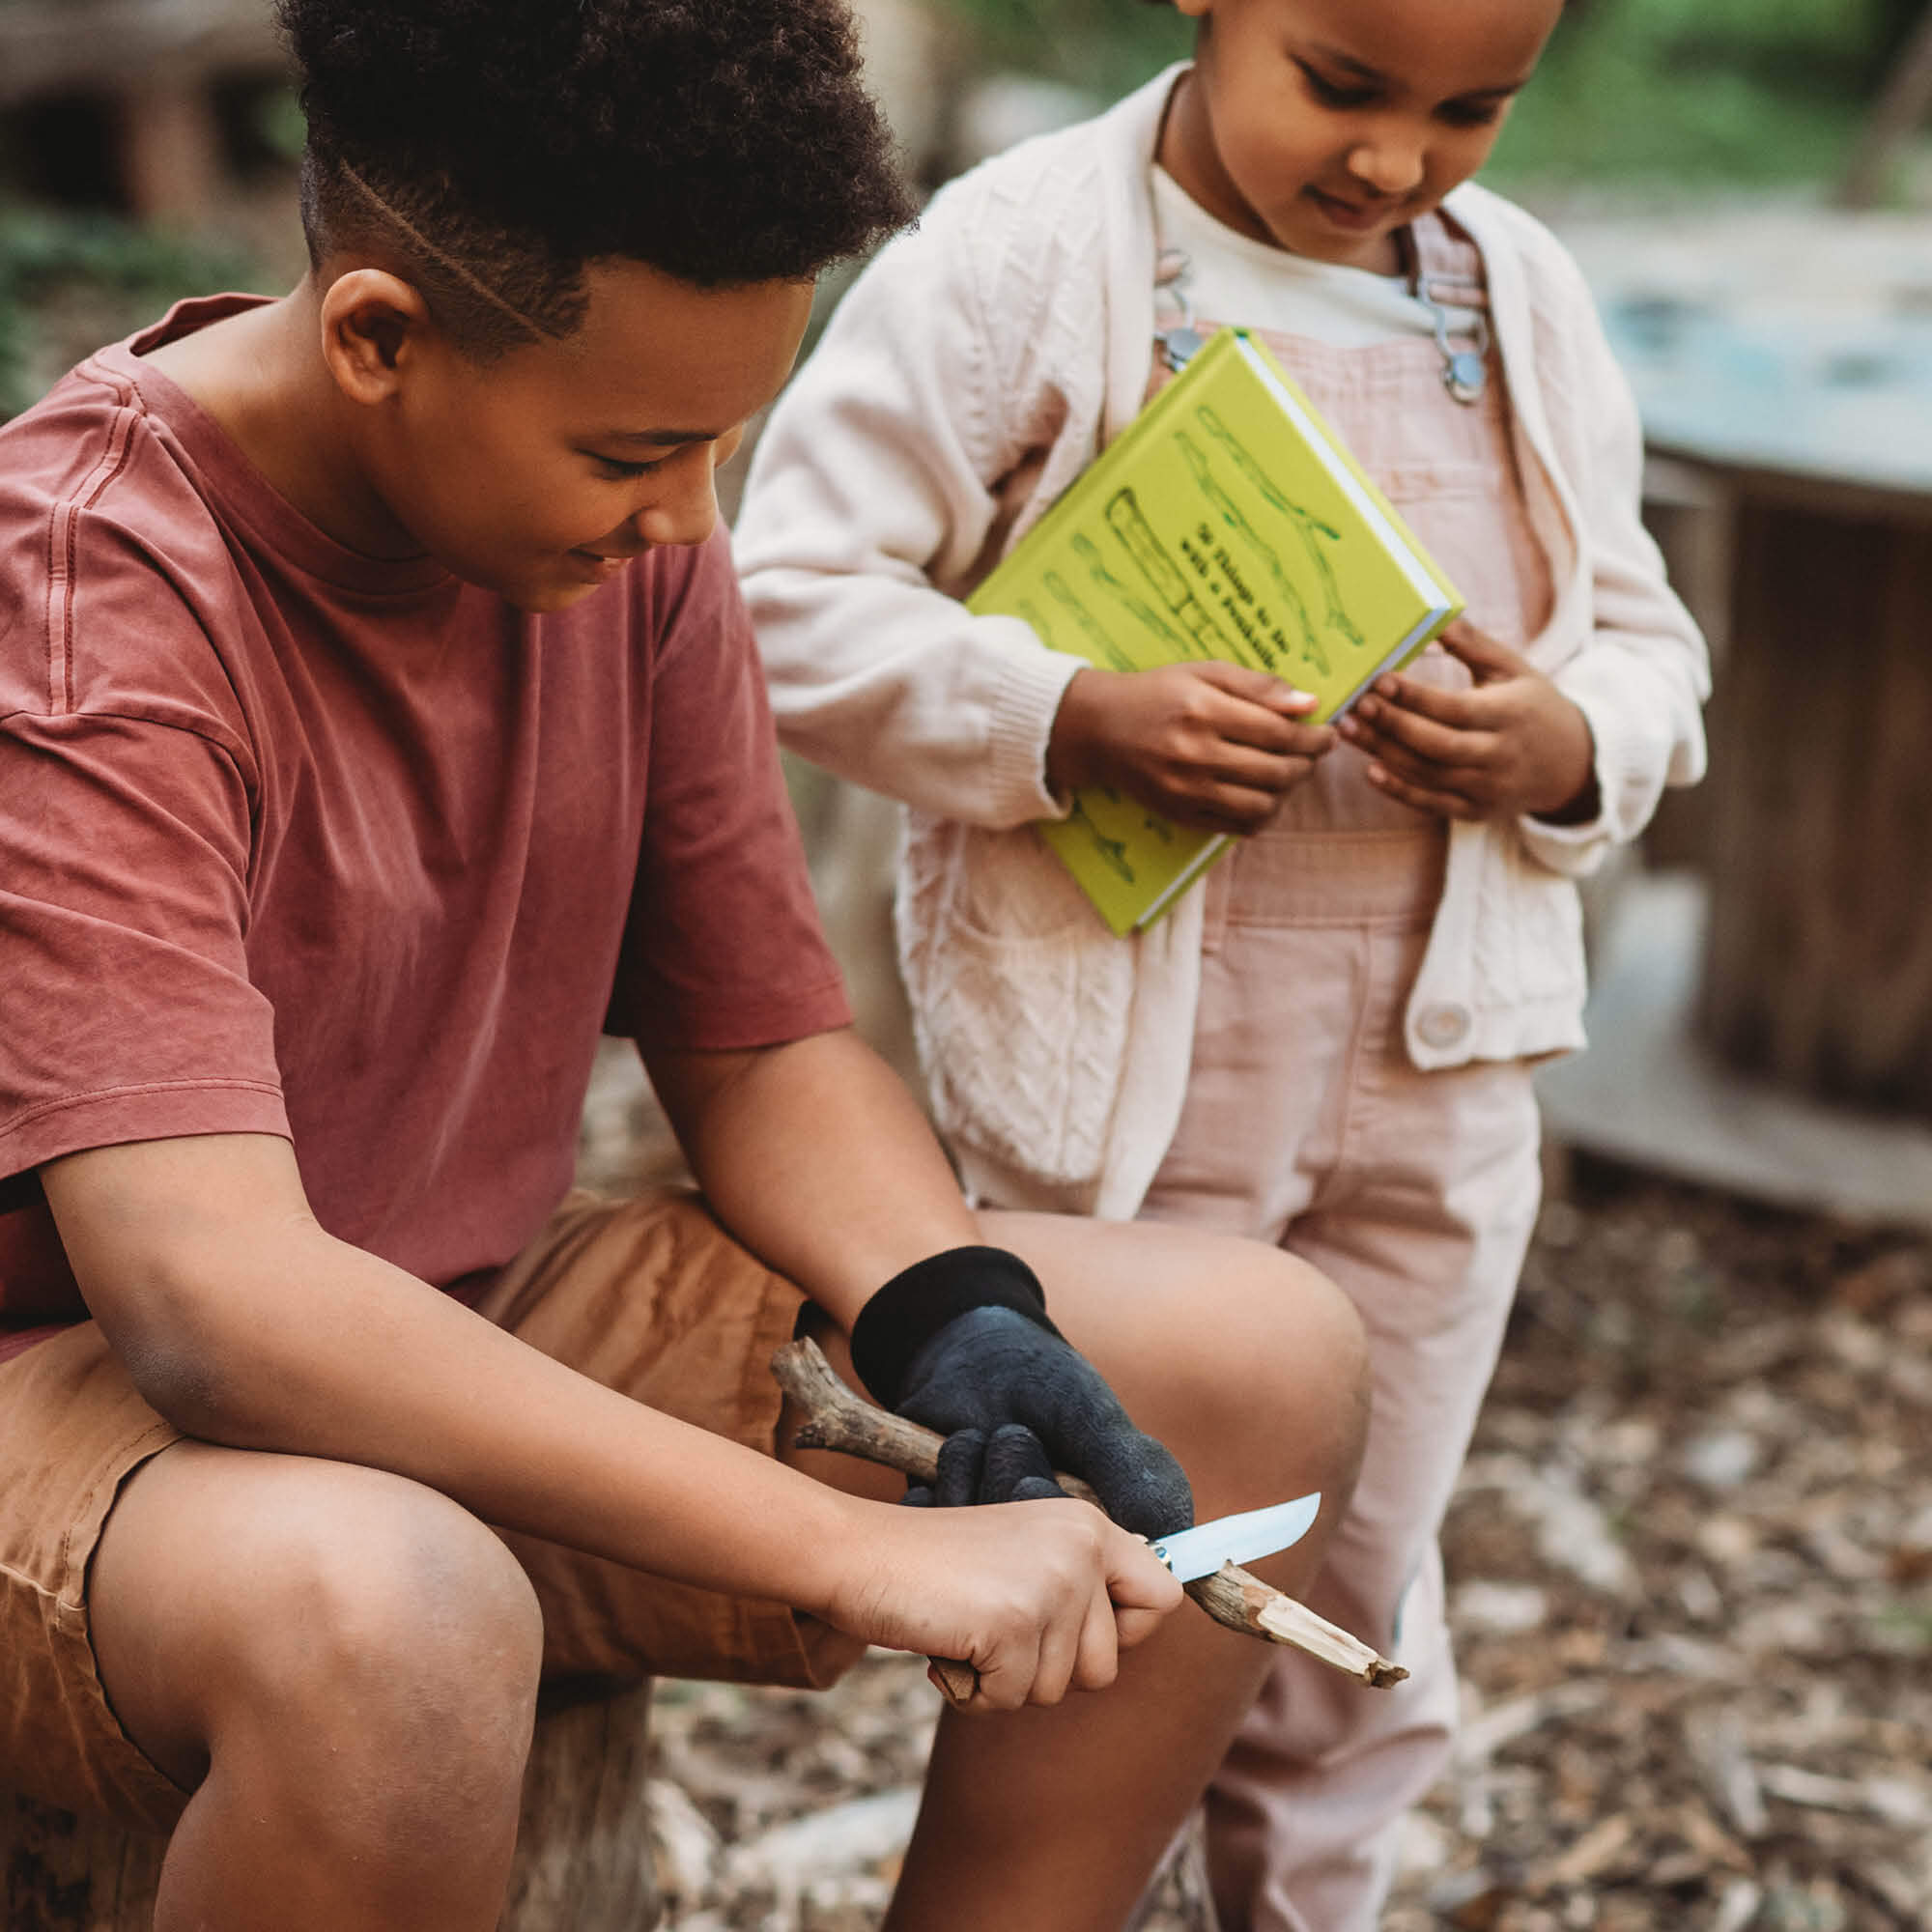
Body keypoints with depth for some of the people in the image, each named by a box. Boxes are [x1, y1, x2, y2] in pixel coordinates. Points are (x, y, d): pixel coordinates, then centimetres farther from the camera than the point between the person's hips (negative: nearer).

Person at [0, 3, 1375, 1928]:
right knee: (376, 1619, -43)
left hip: (490, 1332, 7)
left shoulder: (625, 523, -2)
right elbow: (212, 1297, -35)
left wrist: (952, 1321, -15)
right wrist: (856, 1547, -37)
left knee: (1265, 1361, -3)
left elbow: (761, 1045, 7)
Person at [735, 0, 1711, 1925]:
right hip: (1122, 1061, -4)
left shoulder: (1525, 299, 5)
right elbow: (800, 593, -12)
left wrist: (1568, 743, -12)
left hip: (1443, 1061, 5)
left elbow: (1643, 635, 11)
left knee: (1358, 1603, 18)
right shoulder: (1017, 262, -11)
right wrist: (1072, 720, -25)